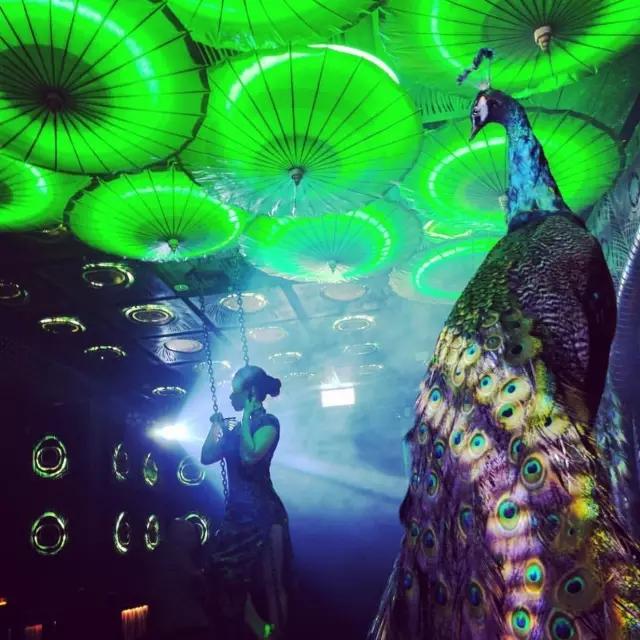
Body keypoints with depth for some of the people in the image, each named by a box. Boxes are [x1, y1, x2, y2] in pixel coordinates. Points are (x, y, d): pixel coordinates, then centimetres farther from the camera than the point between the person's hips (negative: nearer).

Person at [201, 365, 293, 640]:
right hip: (236, 512, 8)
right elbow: (206, 457, 11)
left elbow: (250, 456, -26)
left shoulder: (268, 422, -9)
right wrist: (216, 425, 10)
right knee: (228, 576, 12)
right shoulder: (235, 427, 11)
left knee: (270, 582, 2)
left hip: (263, 513, -8)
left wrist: (246, 417, -16)